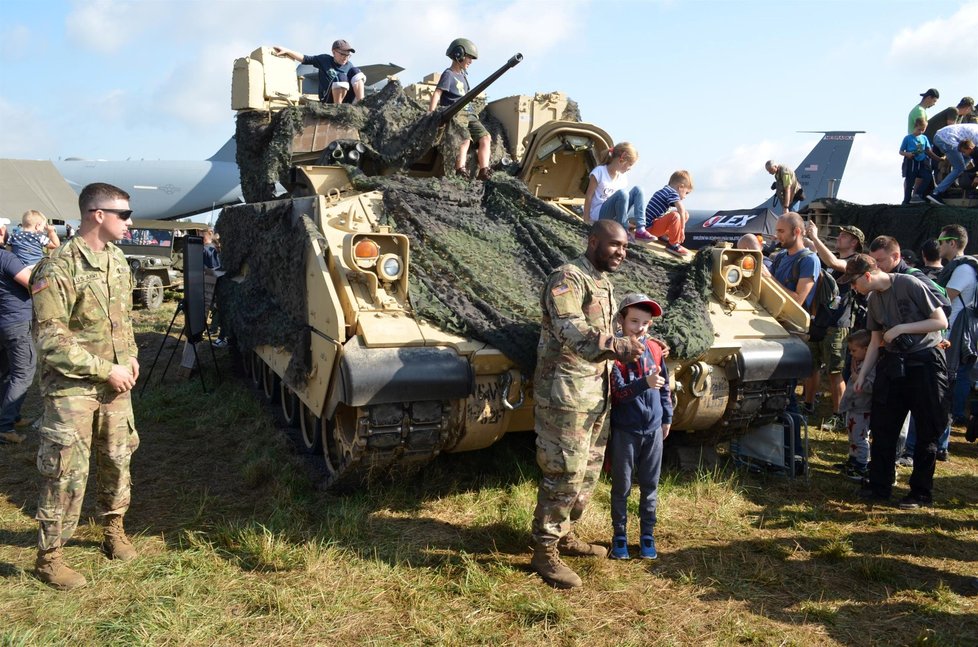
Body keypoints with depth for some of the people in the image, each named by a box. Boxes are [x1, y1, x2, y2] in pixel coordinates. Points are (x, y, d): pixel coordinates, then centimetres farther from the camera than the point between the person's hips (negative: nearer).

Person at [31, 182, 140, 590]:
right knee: (67, 473, -2)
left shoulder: (117, 259, 7)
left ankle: (114, 530, 36)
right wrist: (106, 369, -18)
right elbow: (50, 340, -19)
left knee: (117, 461, 16)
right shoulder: (58, 269, -18)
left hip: (115, 386, 7)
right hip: (72, 389, -7)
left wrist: (130, 357, 4)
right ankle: (49, 557, 14)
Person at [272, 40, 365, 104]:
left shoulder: (349, 66, 11)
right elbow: (305, 59, 1)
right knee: (341, 76, -28)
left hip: (346, 100, 3)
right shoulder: (324, 59, 6)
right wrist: (287, 51, -9)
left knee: (355, 71, -11)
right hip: (328, 100, -3)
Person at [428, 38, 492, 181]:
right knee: (465, 139, -30)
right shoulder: (448, 74, -5)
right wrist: (431, 113, -25)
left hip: (469, 114, 8)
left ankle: (483, 172, -13)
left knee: (485, 138, -8)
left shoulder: (463, 74, 20)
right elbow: (437, 94, -15)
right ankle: (461, 170, -34)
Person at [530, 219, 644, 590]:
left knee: (588, 472, 16)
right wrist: (616, 347, -43)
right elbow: (572, 331, -30)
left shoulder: (604, 284, 15)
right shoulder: (567, 278, -14)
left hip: (597, 395, 9)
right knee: (564, 473, -5)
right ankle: (544, 551, 8)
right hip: (564, 394, -9)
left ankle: (563, 534, 32)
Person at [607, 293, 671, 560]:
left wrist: (667, 418, 14)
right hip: (624, 431, -4)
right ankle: (619, 535, 25)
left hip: (653, 430, 4)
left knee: (650, 487, 13)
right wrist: (644, 383, -37)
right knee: (621, 487, 9)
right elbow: (619, 392, -21)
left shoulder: (655, 349, 1)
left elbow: (665, 387, 11)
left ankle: (648, 535, 27)